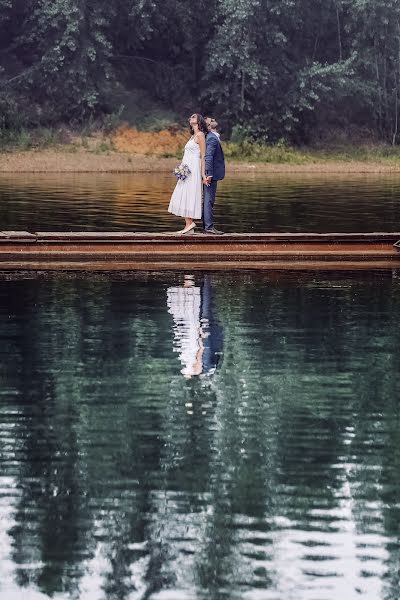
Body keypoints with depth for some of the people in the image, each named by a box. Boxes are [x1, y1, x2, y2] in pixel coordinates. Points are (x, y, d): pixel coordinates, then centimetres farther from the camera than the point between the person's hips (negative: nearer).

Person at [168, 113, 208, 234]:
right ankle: (188, 224, 1)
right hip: (186, 169, 9)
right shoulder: (193, 136, 19)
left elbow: (203, 156, -10)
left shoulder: (200, 135, -6)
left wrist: (203, 174, -15)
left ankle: (190, 223, -15)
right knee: (184, 196, 3)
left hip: (193, 169, -9)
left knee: (187, 196, -13)